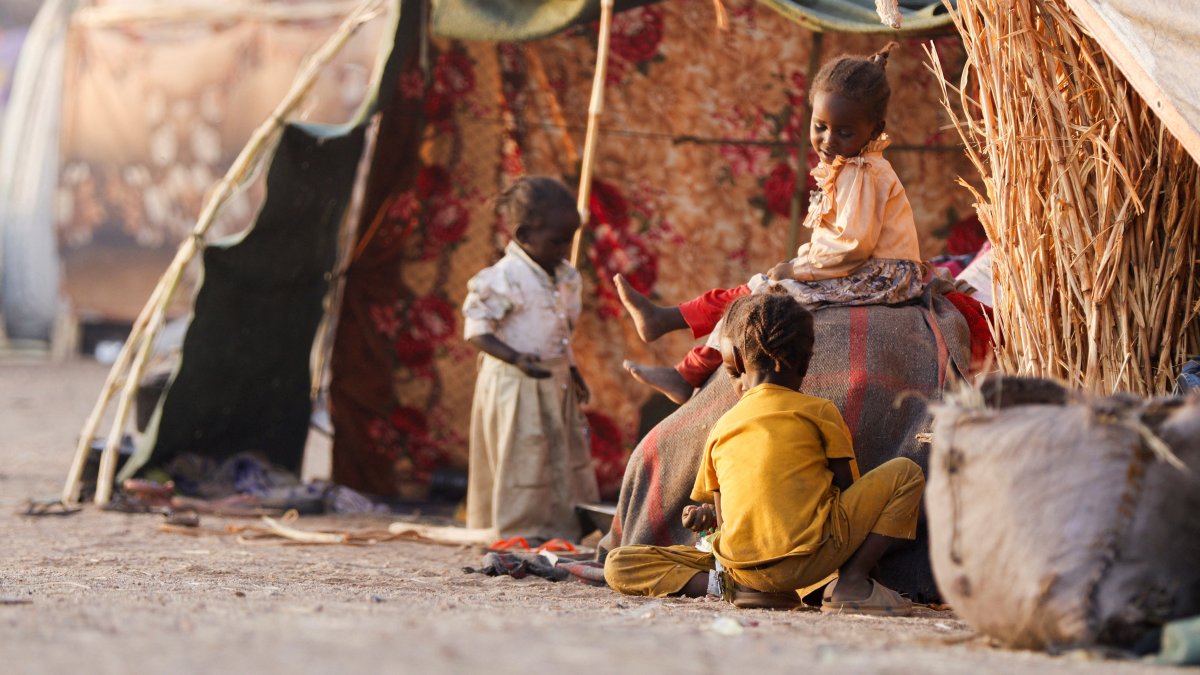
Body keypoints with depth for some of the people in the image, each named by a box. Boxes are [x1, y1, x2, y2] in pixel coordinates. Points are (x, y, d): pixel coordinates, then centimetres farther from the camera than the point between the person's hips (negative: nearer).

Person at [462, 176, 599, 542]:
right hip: (515, 387, -9)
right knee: (523, 464, -4)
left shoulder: (564, 277, 8)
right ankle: (520, 538, 2)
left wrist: (571, 369, 16)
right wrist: (516, 359, -31)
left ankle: (560, 532, 24)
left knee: (566, 461, 14)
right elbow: (477, 330, -20)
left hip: (555, 382, 9)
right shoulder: (505, 278, -19)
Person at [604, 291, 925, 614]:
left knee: (619, 565, 18)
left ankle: (736, 587, -5)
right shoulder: (820, 412, 8)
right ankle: (851, 583, -1)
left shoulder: (721, 429, 15)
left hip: (742, 568, 2)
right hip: (811, 557, -2)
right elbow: (847, 489, 13)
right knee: (906, 472, 16)